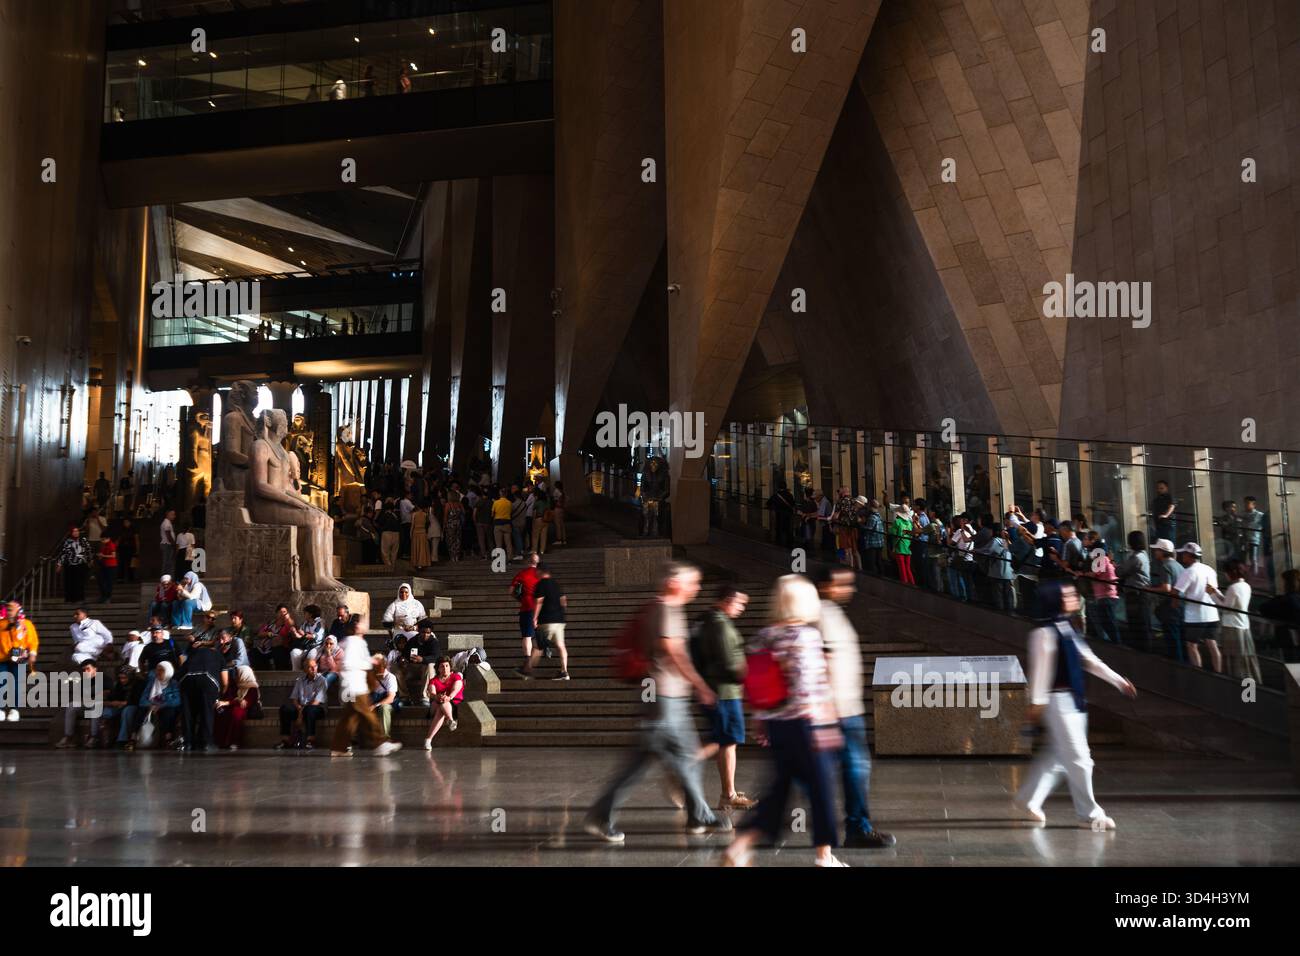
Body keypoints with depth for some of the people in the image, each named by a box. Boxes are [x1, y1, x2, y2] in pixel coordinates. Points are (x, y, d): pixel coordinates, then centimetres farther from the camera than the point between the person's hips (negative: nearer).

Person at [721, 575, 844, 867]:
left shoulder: (764, 636, 7)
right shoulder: (805, 636, -14)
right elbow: (809, 686, -19)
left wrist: (762, 722, 19)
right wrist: (826, 726, -13)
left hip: (774, 723, 7)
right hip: (803, 724, -7)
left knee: (779, 787, 14)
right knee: (820, 787, 8)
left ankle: (740, 846, 6)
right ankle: (825, 855, 18)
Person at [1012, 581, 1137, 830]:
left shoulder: (1067, 629, 14)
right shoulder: (1045, 632, -15)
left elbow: (1089, 660, 17)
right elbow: (1040, 668, -16)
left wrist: (1118, 680, 15)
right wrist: (1037, 702, -16)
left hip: (1073, 700, 9)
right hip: (1058, 700, -9)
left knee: (1055, 755, 15)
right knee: (1078, 758, -4)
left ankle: (1028, 800, 26)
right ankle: (1089, 814, 6)